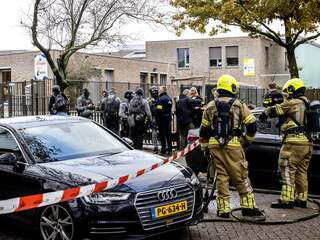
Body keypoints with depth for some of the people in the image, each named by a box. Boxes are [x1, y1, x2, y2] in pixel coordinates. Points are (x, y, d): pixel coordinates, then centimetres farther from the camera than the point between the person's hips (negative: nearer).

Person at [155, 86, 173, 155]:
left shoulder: (160, 99, -16)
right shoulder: (169, 99, 10)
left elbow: (158, 110, -20)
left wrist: (157, 118, -12)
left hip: (162, 118, -8)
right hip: (168, 118, 8)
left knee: (162, 134, -2)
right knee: (168, 134, 13)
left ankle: (163, 150, -1)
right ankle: (169, 149, 18)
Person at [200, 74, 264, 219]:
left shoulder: (210, 107, 9)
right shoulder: (239, 105, 1)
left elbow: (204, 130, 10)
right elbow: (252, 124, -1)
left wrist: (205, 148, 18)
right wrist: (247, 140, 14)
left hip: (215, 146, 3)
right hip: (233, 146, -3)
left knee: (221, 177, 8)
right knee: (241, 177, 5)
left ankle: (223, 209, 9)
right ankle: (248, 206, 7)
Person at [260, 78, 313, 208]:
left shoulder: (293, 103, -8)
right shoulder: (307, 104, 17)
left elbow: (275, 110, -2)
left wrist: (264, 113, 16)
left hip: (294, 142, -9)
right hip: (307, 142, 9)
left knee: (288, 171, -6)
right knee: (301, 172, 14)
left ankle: (287, 199, -7)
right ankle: (301, 199, 19)